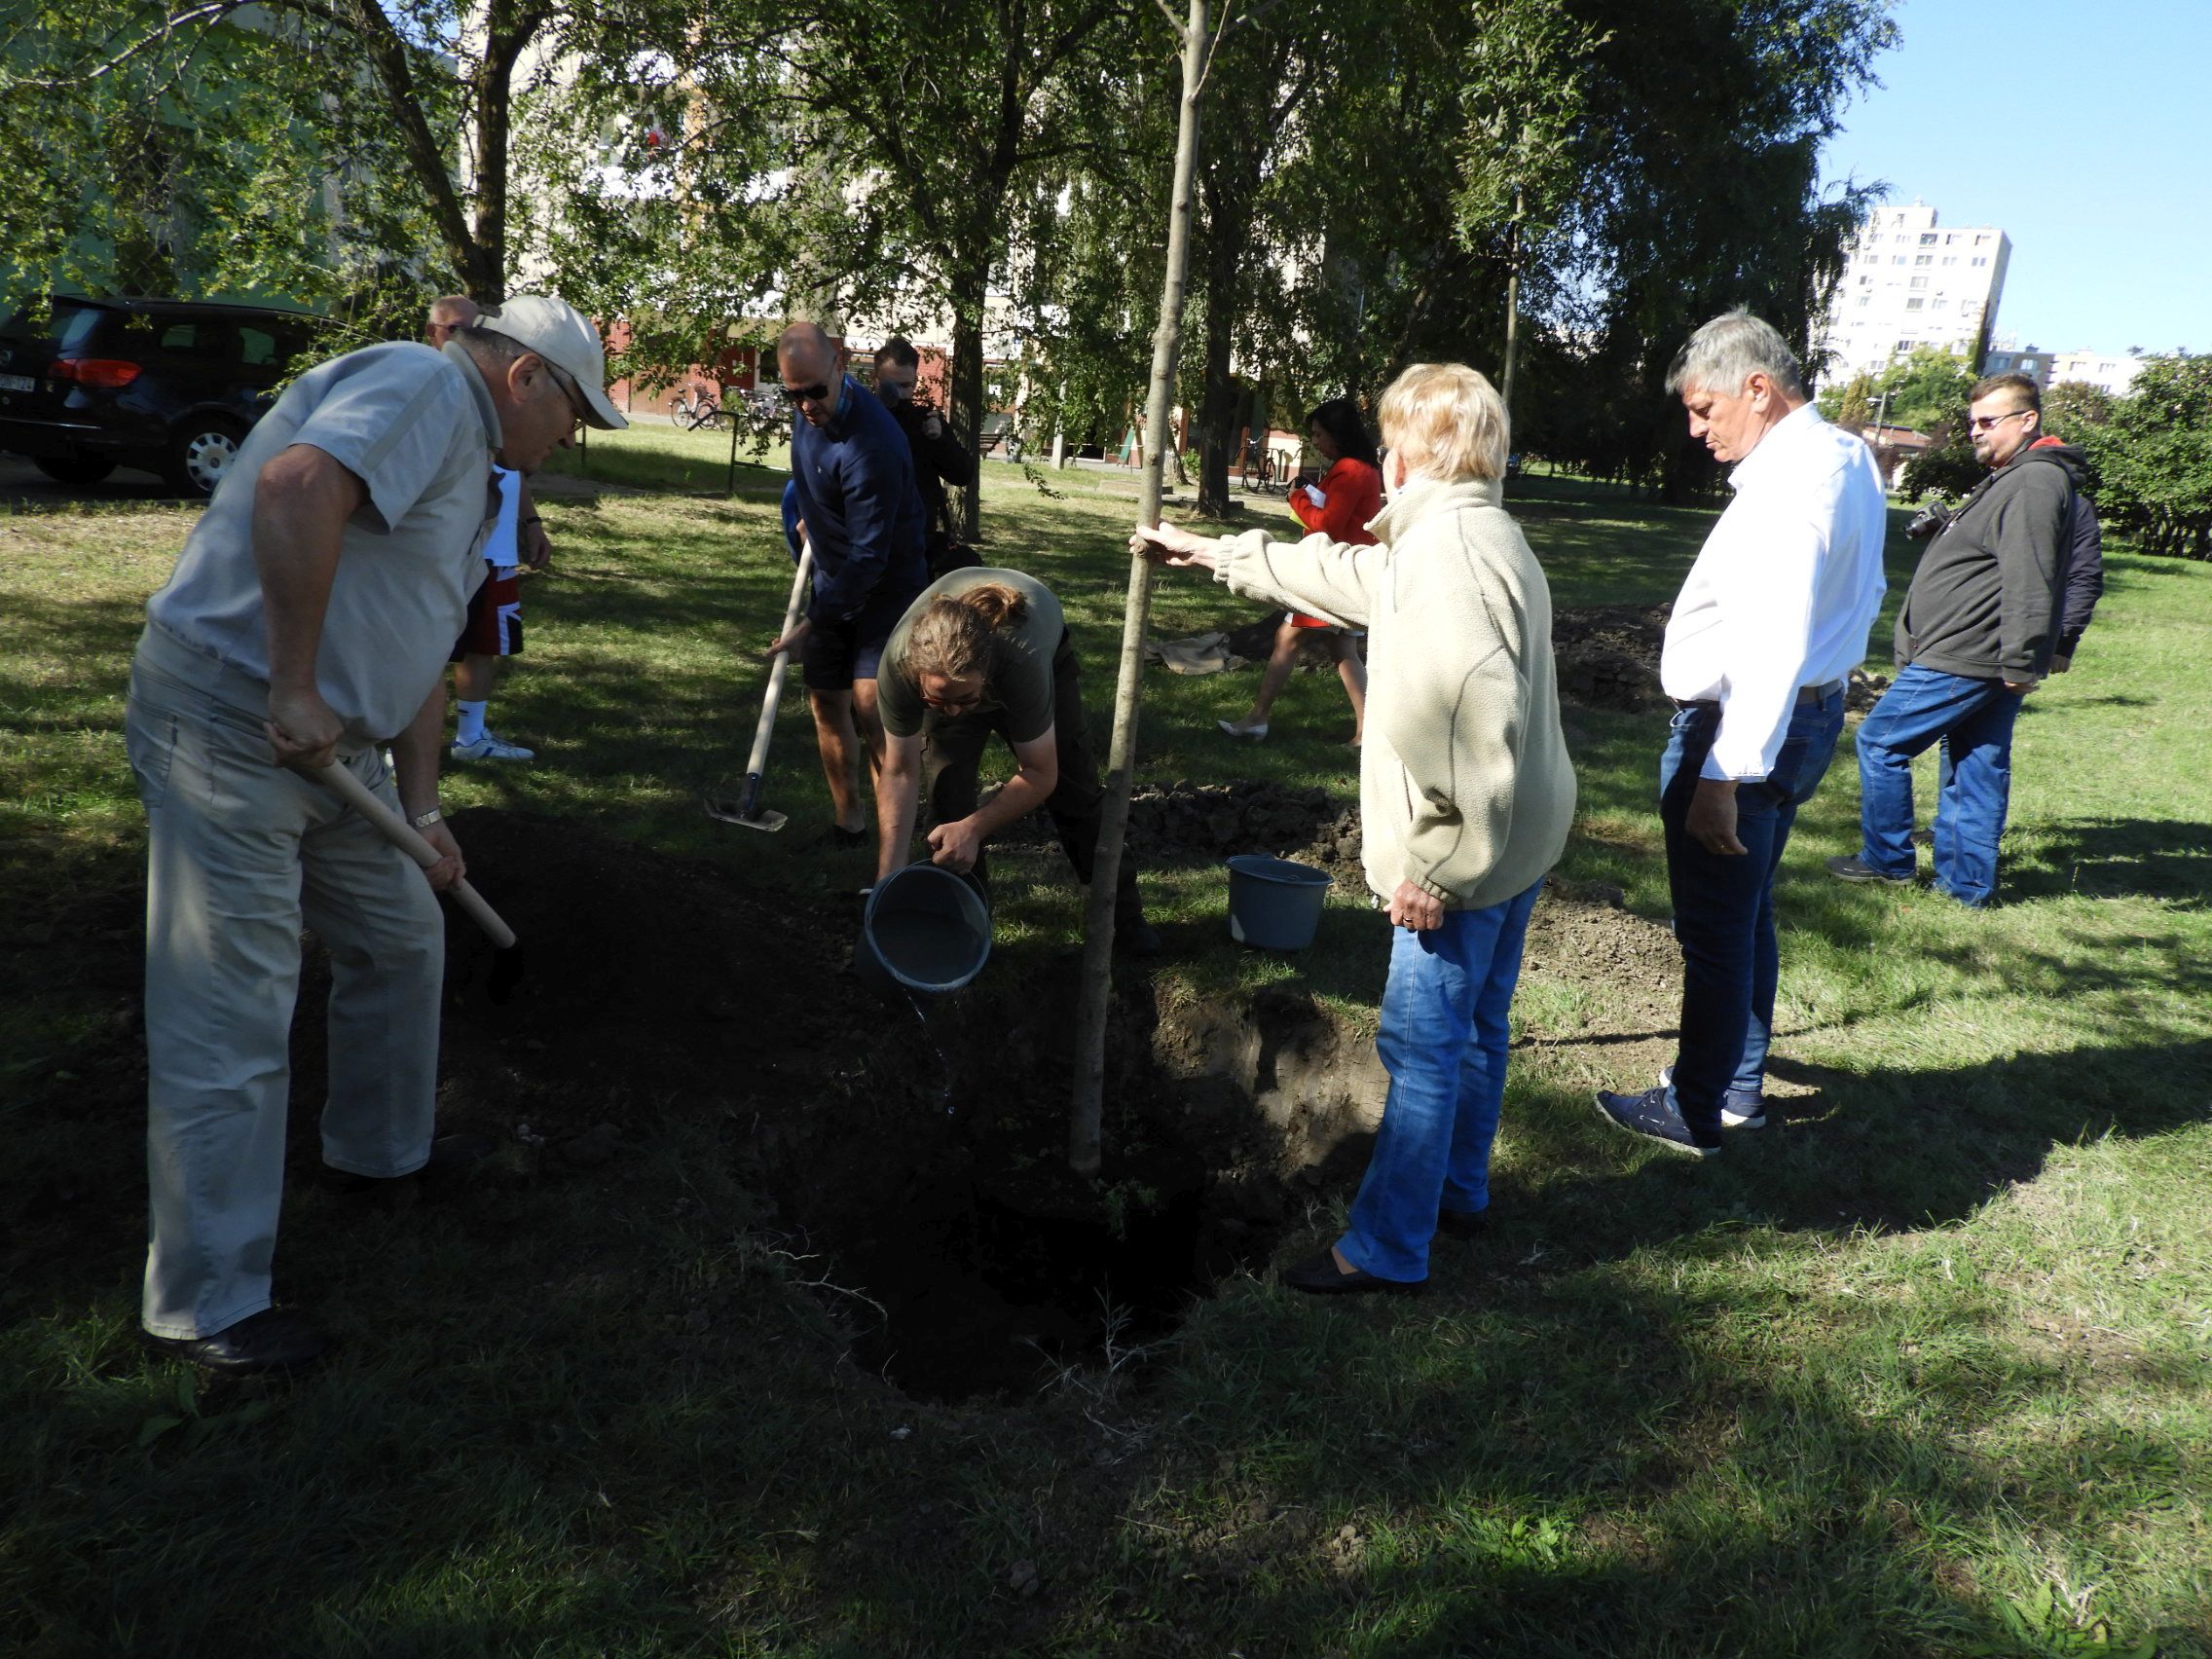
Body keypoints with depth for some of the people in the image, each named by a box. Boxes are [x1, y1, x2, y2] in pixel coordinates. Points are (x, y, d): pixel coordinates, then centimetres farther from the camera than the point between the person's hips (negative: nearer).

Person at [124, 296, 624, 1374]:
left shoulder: (467, 469, 20)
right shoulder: (422, 386, -12)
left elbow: (420, 653, 20)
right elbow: (296, 486, -32)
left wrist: (422, 810, 14)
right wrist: (295, 689, -27)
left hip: (329, 742, 10)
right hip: (229, 723, -10)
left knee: (401, 939, 21)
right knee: (230, 1030, -5)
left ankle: (381, 1154, 41)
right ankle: (205, 1308, 8)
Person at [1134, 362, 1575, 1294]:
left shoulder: (1446, 547, -22)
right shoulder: (1480, 534, 13)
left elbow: (1472, 721, -31)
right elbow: (1344, 574, 26)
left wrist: (1438, 865, -24)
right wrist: (1217, 554, 32)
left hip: (1466, 857, -10)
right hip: (1517, 840, 10)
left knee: (1422, 1043, -1)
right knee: (1474, 1025, 21)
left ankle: (1386, 1248, 10)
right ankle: (1458, 1191, 38)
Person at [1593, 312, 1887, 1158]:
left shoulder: (1790, 480, -22)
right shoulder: (1849, 459, 10)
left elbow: (1770, 649, -28)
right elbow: (1860, 595, 19)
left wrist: (1723, 776, -29)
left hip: (1743, 727, -10)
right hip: (1812, 710, 10)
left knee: (1715, 931, 2)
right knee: (1747, 915, 21)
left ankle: (1696, 1112, 16)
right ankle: (1740, 1083, 35)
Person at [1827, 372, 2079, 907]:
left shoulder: (2033, 484, -17)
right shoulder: (2012, 479, 18)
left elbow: (2029, 584, -25)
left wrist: (2019, 662, -27)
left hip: (1963, 661, -11)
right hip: (1988, 662, 11)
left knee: (1880, 741, -1)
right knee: (1978, 768, 12)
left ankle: (1886, 860, 10)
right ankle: (1968, 882, 19)